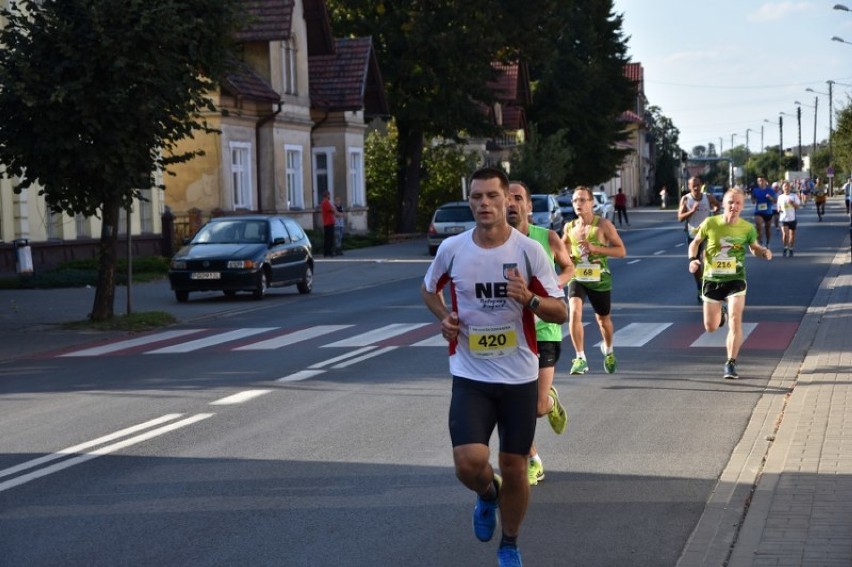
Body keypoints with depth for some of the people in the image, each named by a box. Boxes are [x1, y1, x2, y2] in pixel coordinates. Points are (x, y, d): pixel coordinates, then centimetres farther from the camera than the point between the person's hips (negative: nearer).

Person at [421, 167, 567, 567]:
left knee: (514, 468, 7)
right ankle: (488, 494, 20)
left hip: (520, 377, 0)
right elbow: (428, 289, 17)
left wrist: (529, 299, -24)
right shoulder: (451, 249, -3)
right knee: (469, 463, -17)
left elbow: (560, 312, -3)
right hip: (470, 376, 0)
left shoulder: (529, 250, -7)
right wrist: (444, 317, -3)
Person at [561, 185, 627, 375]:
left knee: (603, 319, 16)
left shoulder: (603, 225, -10)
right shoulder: (570, 228, 2)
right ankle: (580, 358, -17)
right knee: (574, 313, -23)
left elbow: (621, 251, -12)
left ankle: (608, 350, 47)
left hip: (599, 280, -1)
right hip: (577, 278, 2)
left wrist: (595, 248, -24)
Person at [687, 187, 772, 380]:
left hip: (735, 280, -1)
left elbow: (754, 247, 11)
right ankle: (722, 310, 47)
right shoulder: (710, 223, -9)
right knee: (710, 327, 10)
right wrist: (693, 259, -13)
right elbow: (696, 242, 6)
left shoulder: (747, 228, -7)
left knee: (735, 320, -18)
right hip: (712, 280, 1)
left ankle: (731, 364, -7)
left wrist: (764, 251, -11)